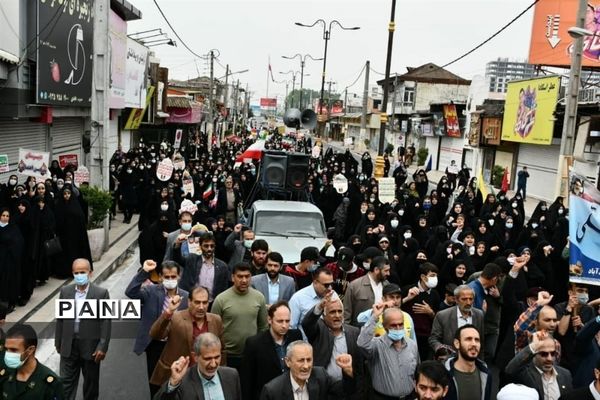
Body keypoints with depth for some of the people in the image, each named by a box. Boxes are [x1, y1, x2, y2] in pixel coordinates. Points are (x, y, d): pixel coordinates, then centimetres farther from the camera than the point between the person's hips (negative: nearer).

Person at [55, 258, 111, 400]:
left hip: (91, 345, -2)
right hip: (69, 344, 2)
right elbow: (60, 319, 6)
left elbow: (105, 322, -10)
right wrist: (58, 342, 8)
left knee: (91, 381, 14)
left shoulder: (101, 293, -11)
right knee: (66, 381, 8)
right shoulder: (65, 291, 0)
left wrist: (102, 347, -13)